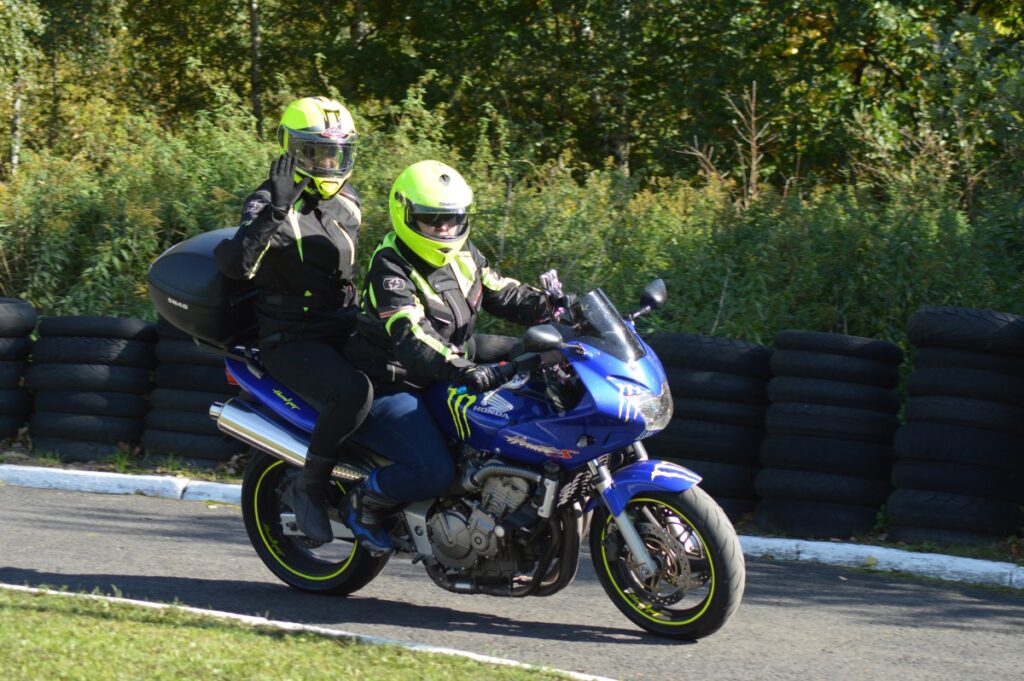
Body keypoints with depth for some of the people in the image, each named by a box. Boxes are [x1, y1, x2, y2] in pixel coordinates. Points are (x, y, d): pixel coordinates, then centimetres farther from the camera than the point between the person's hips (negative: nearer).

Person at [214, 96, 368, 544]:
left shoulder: (347, 201, 14)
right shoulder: (269, 202, -8)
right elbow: (235, 264, -27)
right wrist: (276, 208, -33)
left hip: (343, 334, 8)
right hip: (291, 340, -8)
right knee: (353, 393, -34)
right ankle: (310, 486, -15)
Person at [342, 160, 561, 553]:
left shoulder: (463, 255, 5)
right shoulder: (391, 269, -22)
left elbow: (504, 294, 11)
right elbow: (411, 339, -34)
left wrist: (553, 308, -8)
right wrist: (466, 372, -48)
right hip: (394, 384, -9)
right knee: (435, 473, -28)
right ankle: (363, 503, -1)